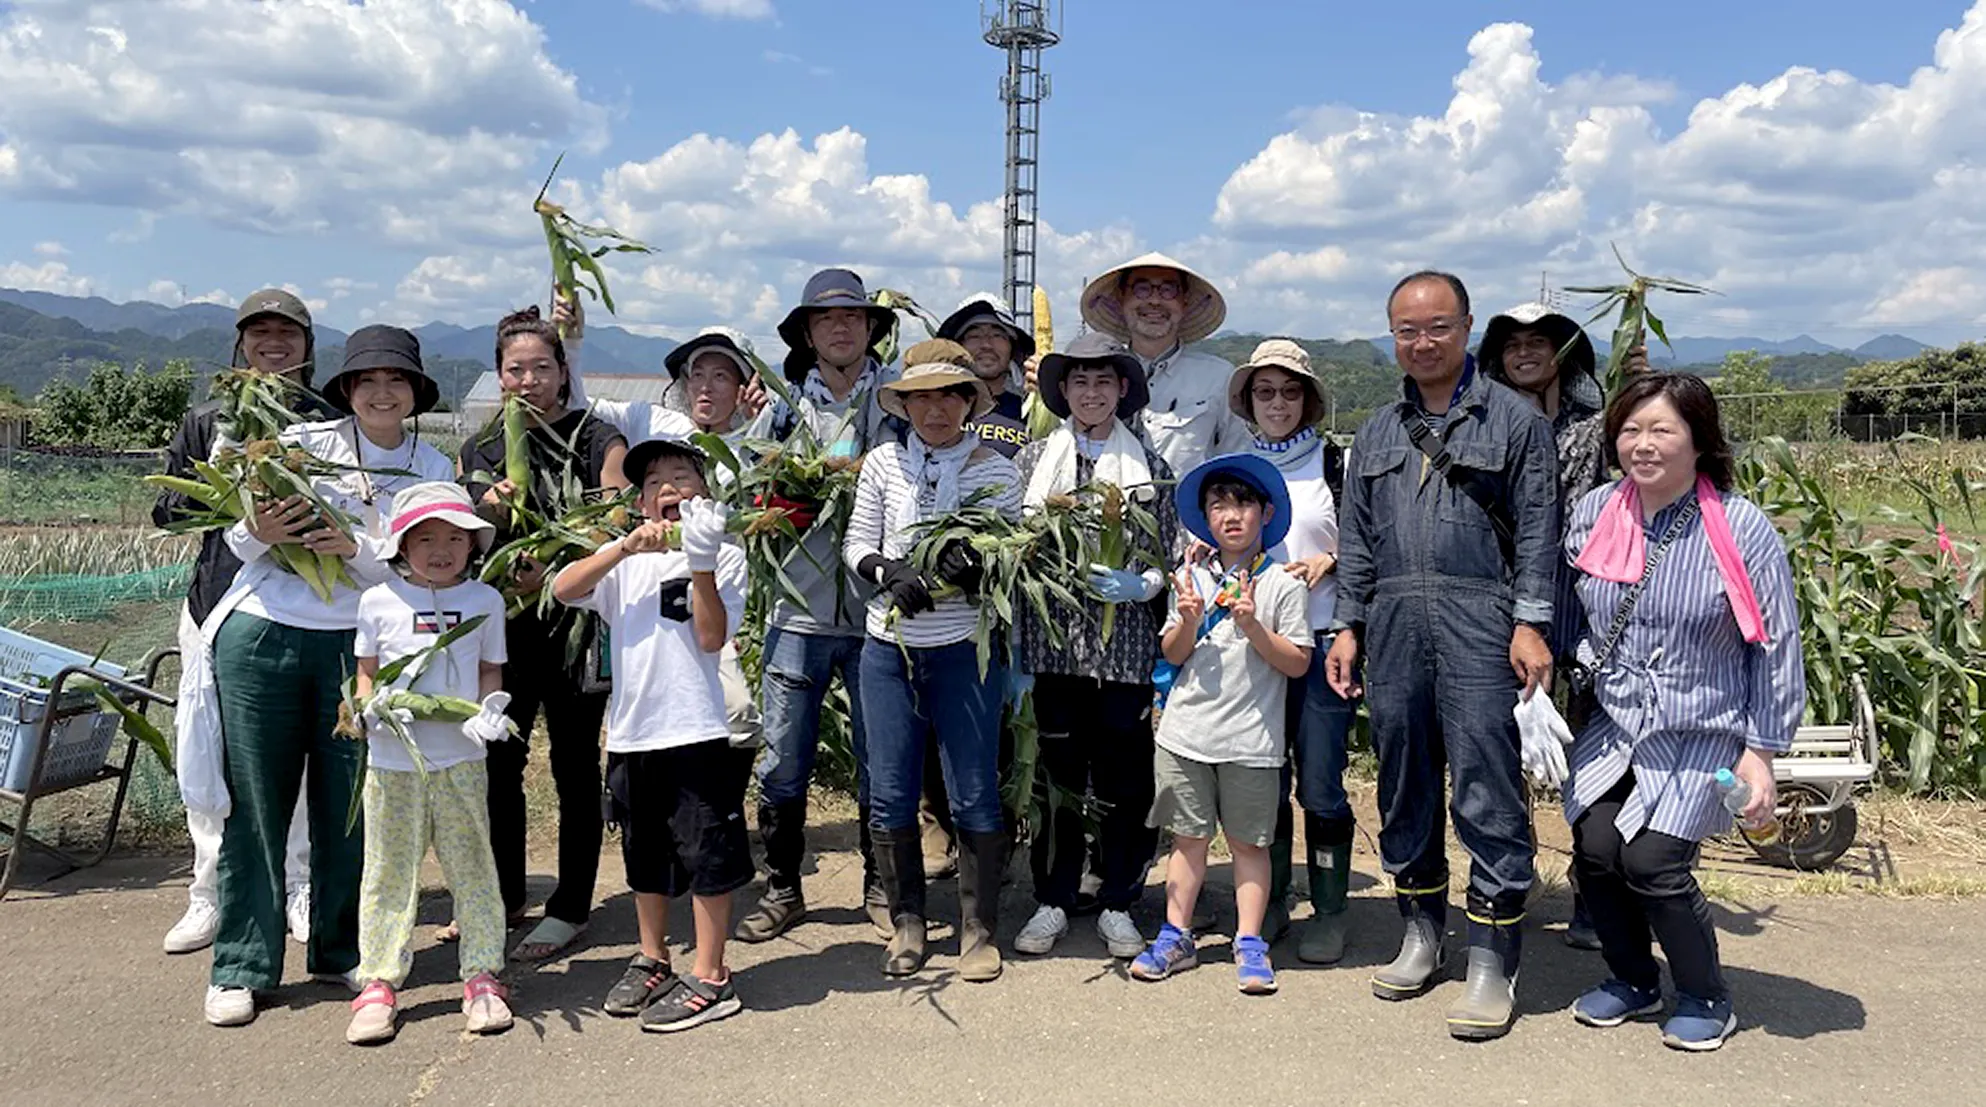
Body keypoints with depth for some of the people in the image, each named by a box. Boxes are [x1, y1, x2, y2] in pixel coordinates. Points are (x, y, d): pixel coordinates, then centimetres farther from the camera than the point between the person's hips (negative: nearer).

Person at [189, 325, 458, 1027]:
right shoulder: (300, 443, 2)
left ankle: (341, 950, 22)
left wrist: (353, 548, -18)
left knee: (348, 803, 5)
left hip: (354, 645, 1)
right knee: (255, 801, 3)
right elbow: (240, 542, 4)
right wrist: (259, 534, -18)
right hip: (260, 635, -1)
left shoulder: (432, 471, 7)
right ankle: (241, 968, 13)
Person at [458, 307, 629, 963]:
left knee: (574, 764, 3)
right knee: (497, 761, 9)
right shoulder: (480, 449, 13)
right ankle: (502, 897, 26)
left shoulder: (596, 440, -1)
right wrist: (489, 509, -13)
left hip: (573, 621, -4)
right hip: (503, 620, 4)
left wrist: (555, 571, -25)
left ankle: (571, 908, 14)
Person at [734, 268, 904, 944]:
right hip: (798, 611, 2)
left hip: (878, 611, -1)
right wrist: (779, 507, -8)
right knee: (782, 762, 5)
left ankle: (880, 886, 25)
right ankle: (781, 890, 22)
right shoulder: (782, 411, 12)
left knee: (882, 759, 7)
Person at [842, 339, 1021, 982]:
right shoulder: (883, 463, 5)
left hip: (966, 648, -2)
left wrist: (977, 571, -20)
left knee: (974, 795, 2)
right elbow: (855, 545, 6)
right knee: (889, 795, 5)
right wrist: (889, 572, -14)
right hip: (889, 646, 2)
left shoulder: (995, 470, 1)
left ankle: (979, 930, 17)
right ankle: (906, 923, 23)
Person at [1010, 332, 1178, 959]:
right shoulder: (1033, 460, 8)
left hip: (1125, 645, 0)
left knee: (1125, 778, 4)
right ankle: (1052, 901, 21)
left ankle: (1117, 905, 20)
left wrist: (1140, 584, -12)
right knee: (1055, 772, 6)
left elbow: (1170, 556, 7)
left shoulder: (1150, 466, 8)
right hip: (1051, 642, 0)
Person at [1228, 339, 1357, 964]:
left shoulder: (1336, 463, 2)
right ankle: (1271, 903, 23)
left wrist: (1326, 562, -13)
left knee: (1320, 787, -1)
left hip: (1320, 642, -3)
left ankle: (1329, 912, 14)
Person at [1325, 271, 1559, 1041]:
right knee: (1403, 780, 9)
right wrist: (1347, 625, 11)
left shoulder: (1514, 421, 6)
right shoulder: (1377, 433, 18)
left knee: (1486, 788, -7)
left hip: (1479, 623, -4)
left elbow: (1537, 532, 0)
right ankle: (1422, 932, 23)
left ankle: (1492, 963, 0)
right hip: (1393, 625, 5)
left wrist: (1530, 623, -9)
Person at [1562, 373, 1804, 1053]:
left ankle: (1706, 1001, 12)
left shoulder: (1741, 529, -10)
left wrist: (1761, 751, -6)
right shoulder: (1593, 514, -1)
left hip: (1702, 733, -4)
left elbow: (1776, 648, -5)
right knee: (1595, 849, -9)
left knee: (1651, 859, -15)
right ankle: (1633, 981, 18)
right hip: (1613, 723, 4)